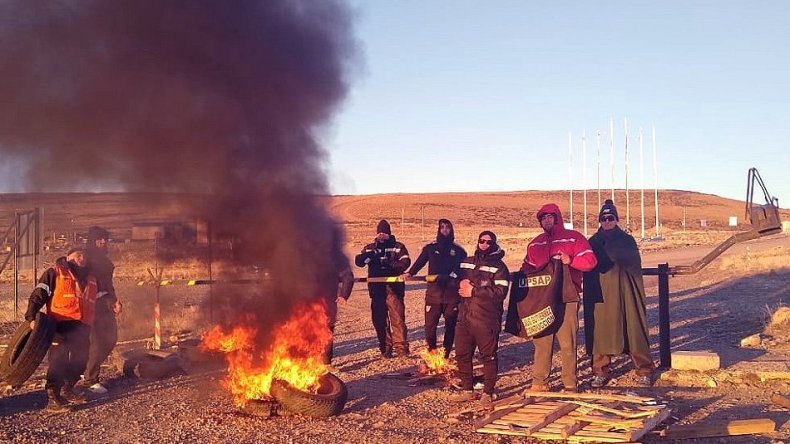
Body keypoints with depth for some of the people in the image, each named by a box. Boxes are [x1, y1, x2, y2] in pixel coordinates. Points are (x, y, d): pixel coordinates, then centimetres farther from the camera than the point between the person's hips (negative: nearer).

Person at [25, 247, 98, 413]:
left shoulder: (91, 278, 23)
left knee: (80, 361, 12)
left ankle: (67, 389, 33)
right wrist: (31, 316, -14)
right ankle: (52, 399, -8)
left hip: (82, 327, 7)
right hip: (61, 325, -7)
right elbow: (38, 295, -3)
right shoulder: (55, 273, 4)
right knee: (58, 360, -11)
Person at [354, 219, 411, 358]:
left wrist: (391, 265, -26)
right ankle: (385, 348, 16)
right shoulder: (370, 248, 14)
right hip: (376, 289, 3)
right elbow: (359, 261, 0)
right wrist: (368, 255, -21)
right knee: (379, 319, 6)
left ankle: (401, 347, -6)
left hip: (394, 287, -3)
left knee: (397, 317, -9)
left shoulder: (398, 247, 6)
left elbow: (405, 262, -9)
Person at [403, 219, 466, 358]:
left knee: (450, 326, 6)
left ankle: (445, 356, 16)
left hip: (452, 293, 1)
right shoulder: (430, 248, 10)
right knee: (430, 326, -4)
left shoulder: (458, 250, 10)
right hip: (433, 292, 0)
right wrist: (410, 273, -18)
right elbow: (420, 262, 0)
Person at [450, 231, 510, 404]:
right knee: (462, 354, 9)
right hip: (464, 317, 6)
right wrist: (460, 283, -2)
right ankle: (467, 390, 21)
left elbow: (500, 292, -15)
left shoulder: (498, 266, -3)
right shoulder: (466, 262, 16)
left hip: (486, 319, -6)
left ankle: (488, 392, 11)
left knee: (488, 356, 1)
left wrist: (474, 291, -15)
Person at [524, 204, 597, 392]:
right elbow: (527, 268, 24)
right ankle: (539, 382, 10)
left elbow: (590, 261, -4)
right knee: (541, 341, 5)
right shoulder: (535, 244, 20)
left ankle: (570, 384, 4)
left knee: (567, 343, -3)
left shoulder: (573, 238, 4)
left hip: (566, 299, -4)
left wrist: (570, 260, -20)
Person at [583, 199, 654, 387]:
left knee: (634, 329, -2)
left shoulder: (628, 240, 8)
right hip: (601, 293, 1)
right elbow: (590, 268, 4)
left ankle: (644, 371, 6)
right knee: (601, 331, -1)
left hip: (625, 293, -1)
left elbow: (634, 263, -8)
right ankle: (600, 372, 7)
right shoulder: (593, 242, 10)